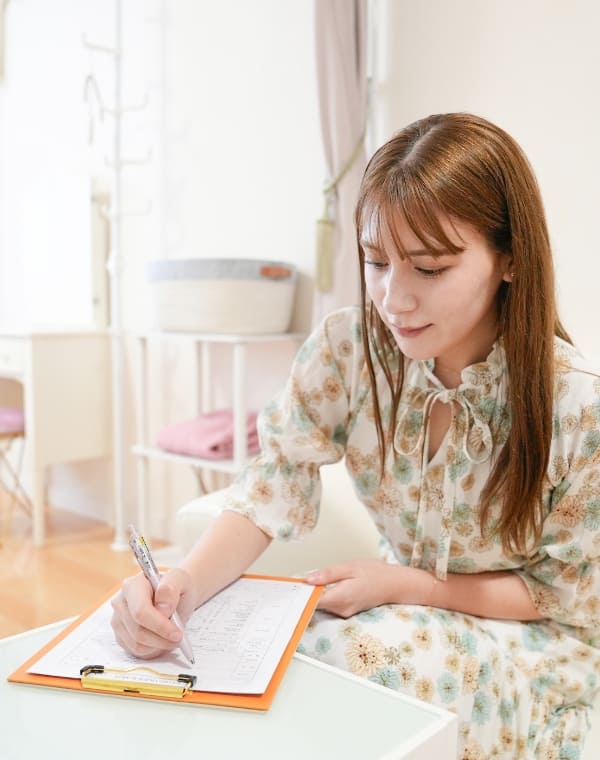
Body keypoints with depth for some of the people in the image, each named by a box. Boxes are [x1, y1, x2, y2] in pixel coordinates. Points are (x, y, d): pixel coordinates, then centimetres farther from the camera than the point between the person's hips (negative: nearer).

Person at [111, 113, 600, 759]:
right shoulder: (348, 348, -16)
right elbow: (269, 492, -14)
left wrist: (401, 584, -21)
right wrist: (183, 585, -34)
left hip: (536, 643, -2)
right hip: (405, 610, 2)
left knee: (351, 654, -31)